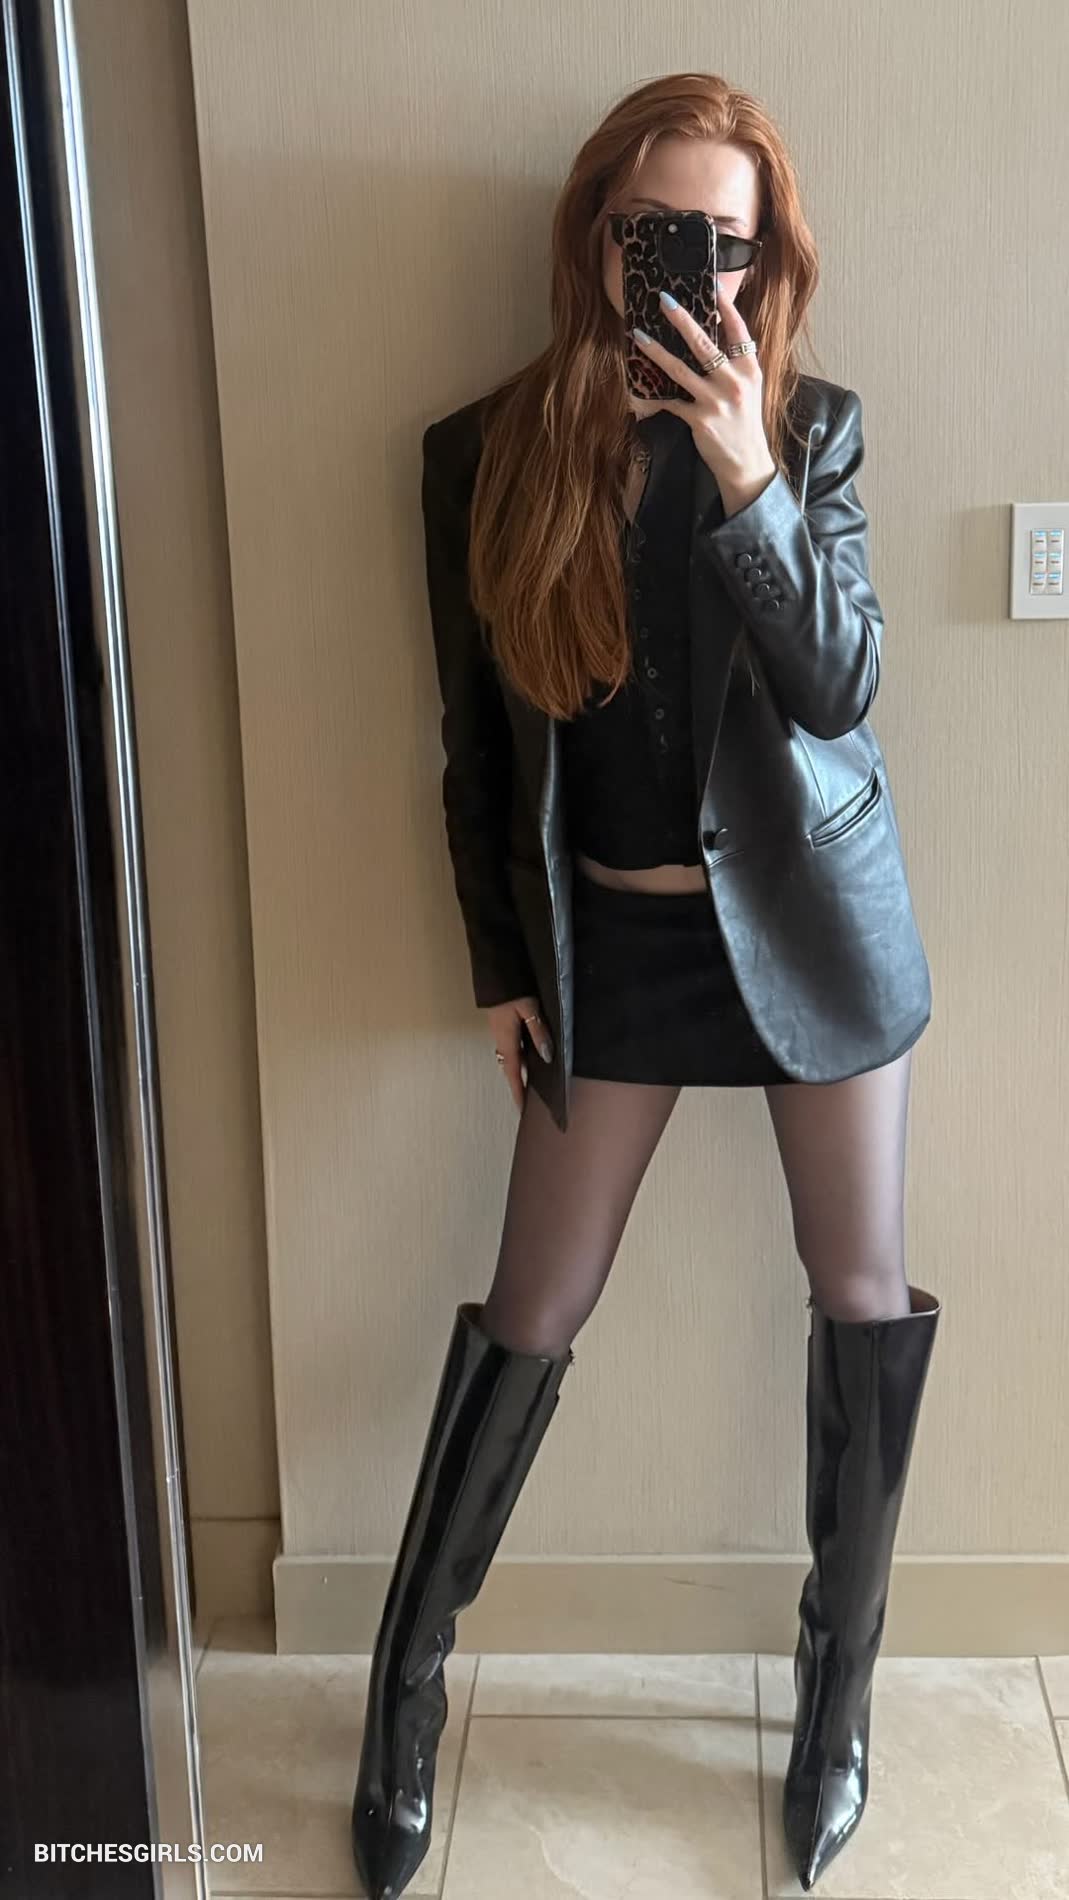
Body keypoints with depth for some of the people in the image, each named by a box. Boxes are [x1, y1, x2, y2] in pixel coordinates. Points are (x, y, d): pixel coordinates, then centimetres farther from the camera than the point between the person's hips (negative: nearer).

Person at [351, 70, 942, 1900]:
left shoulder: (807, 427, -5)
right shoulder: (488, 454, -4)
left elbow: (840, 686, -14)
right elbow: (480, 742, 2)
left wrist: (745, 479, -25)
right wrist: (500, 967, 2)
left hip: (809, 913, 1)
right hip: (611, 935, 0)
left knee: (863, 1297, 8)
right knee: (531, 1313, 6)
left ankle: (841, 1677, 29)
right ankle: (407, 1679, 27)